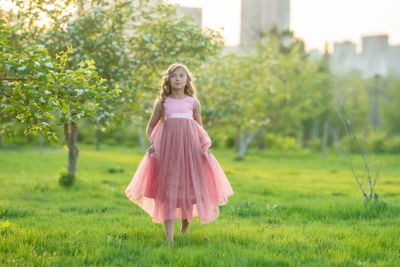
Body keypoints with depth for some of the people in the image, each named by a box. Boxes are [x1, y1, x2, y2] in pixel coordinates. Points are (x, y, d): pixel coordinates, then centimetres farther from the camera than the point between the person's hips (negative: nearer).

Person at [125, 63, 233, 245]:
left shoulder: (194, 103, 11)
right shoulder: (162, 103, 8)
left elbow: (200, 129, 20)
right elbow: (150, 127, 18)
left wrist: (204, 146, 5)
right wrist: (153, 143, 2)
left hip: (190, 148, 1)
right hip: (167, 148, -1)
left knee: (188, 185, 3)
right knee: (168, 187, -7)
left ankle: (185, 224, 23)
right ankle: (169, 235, -10)